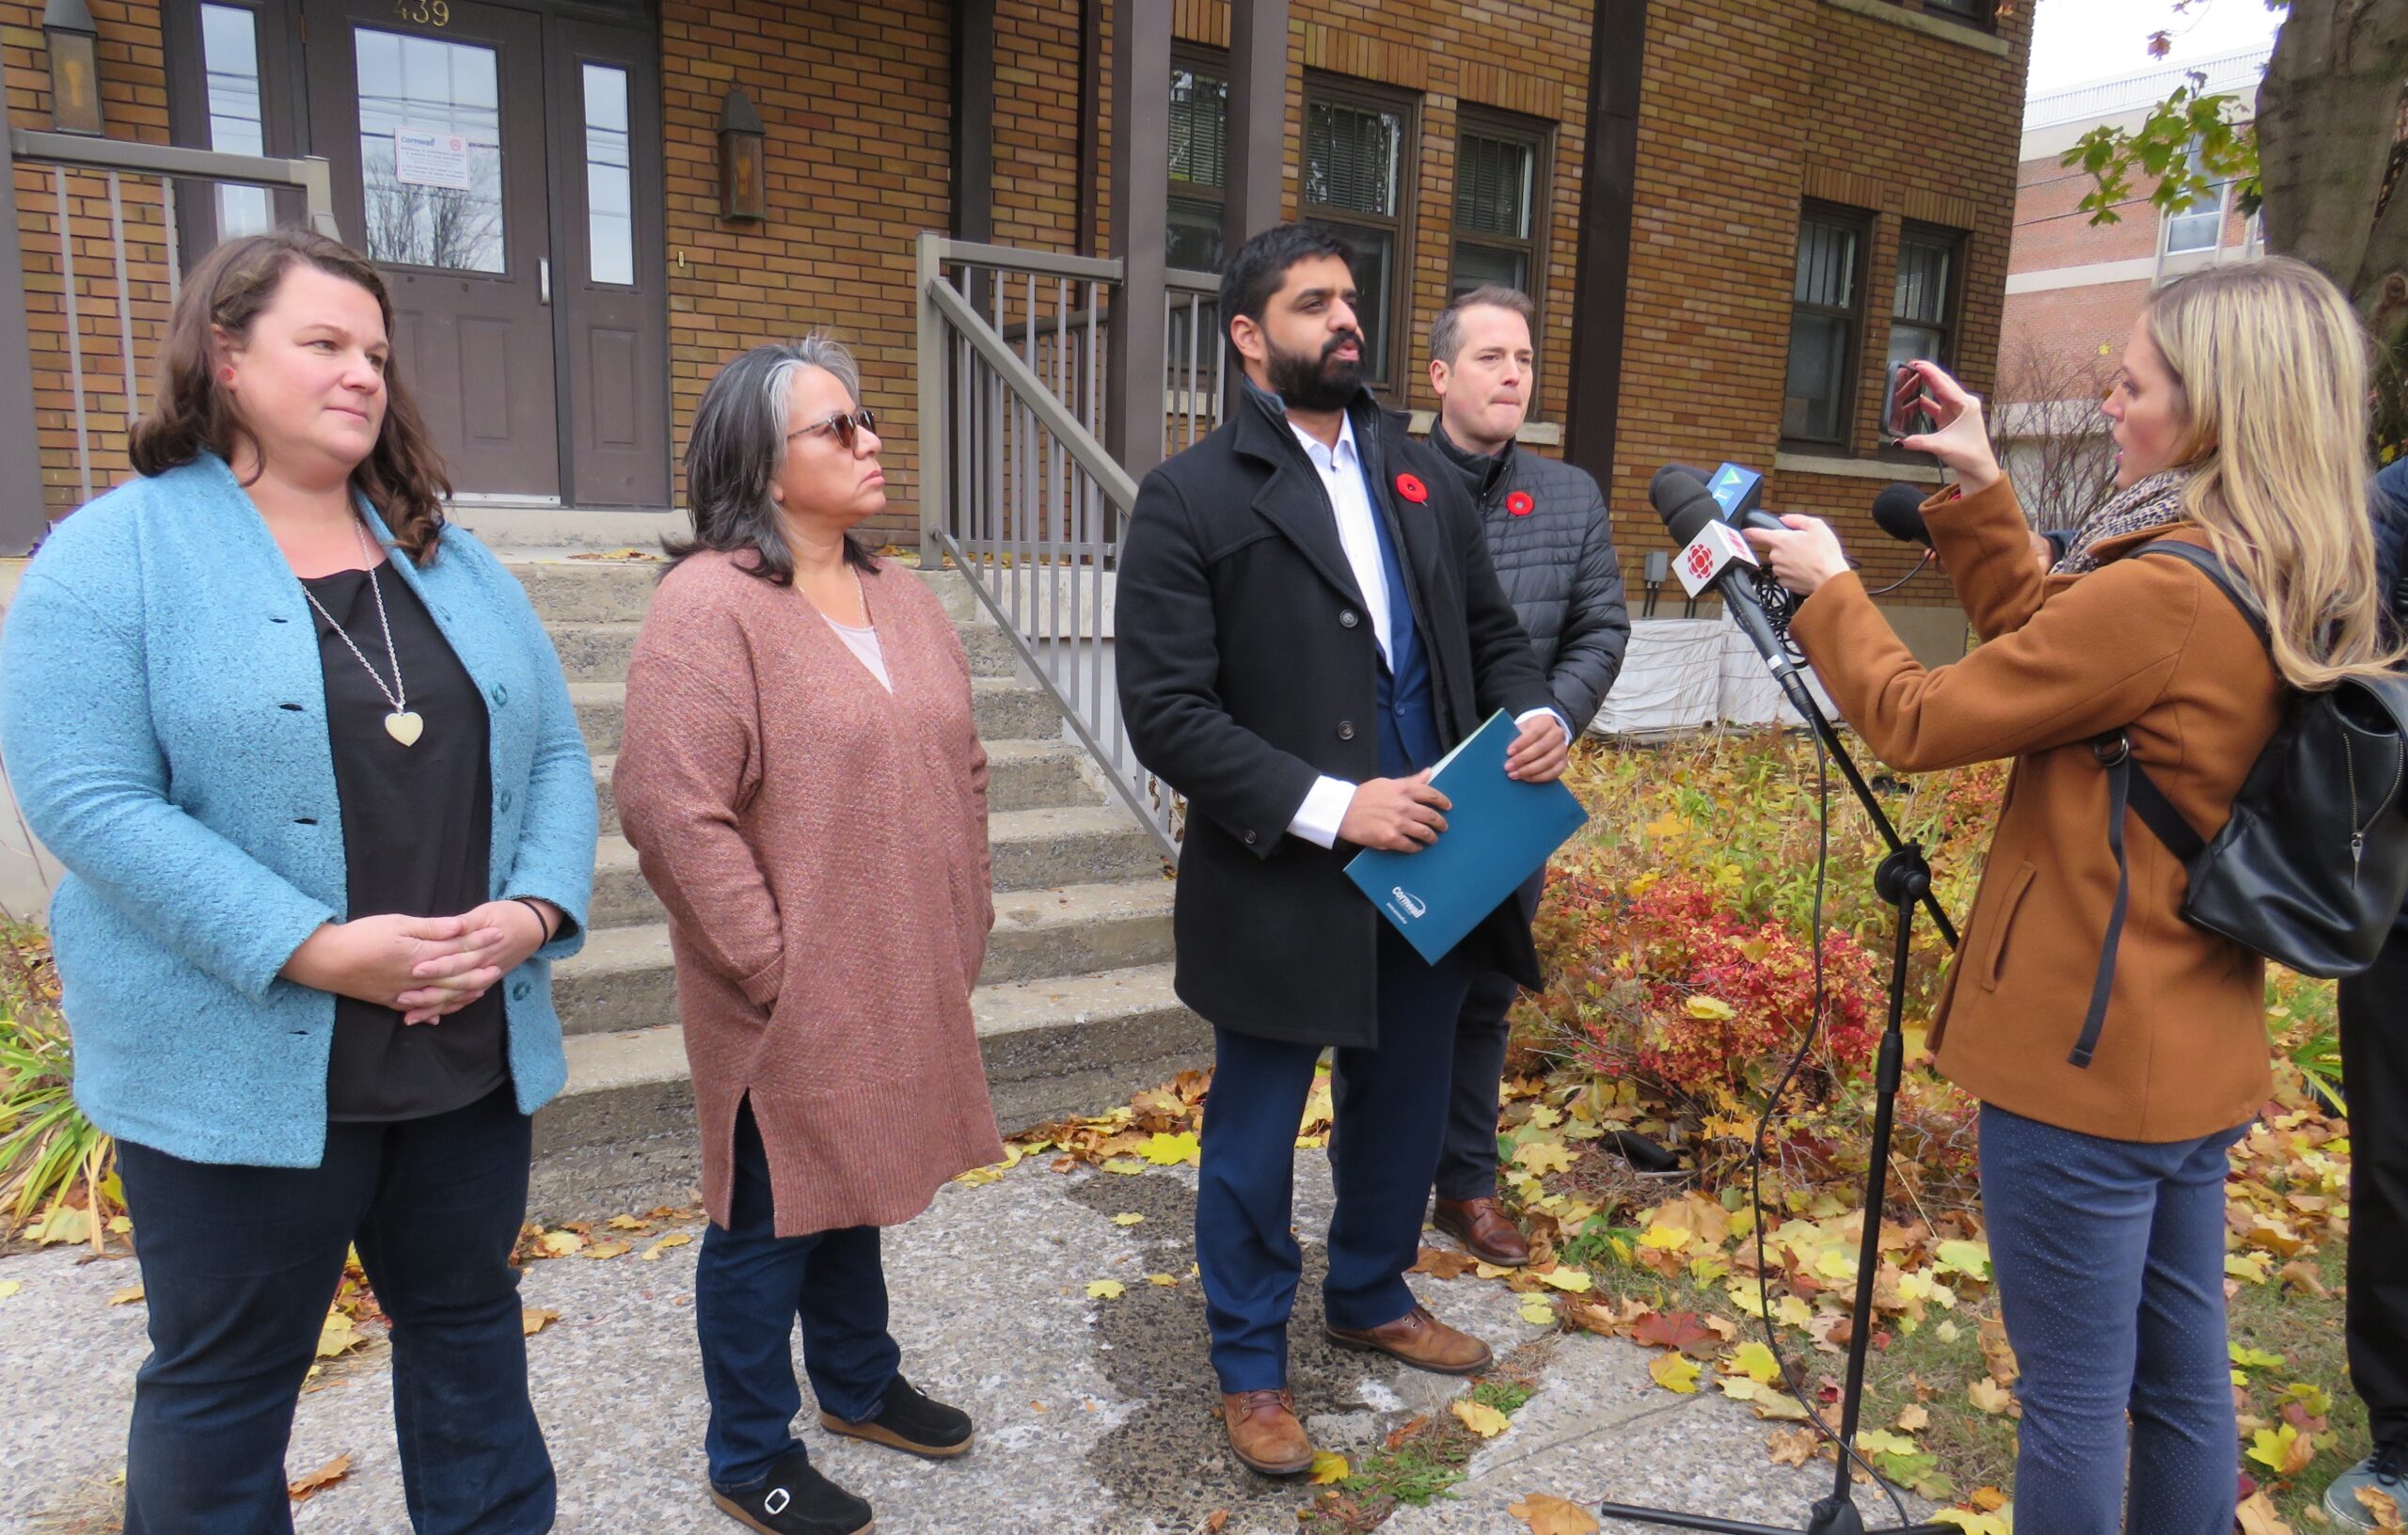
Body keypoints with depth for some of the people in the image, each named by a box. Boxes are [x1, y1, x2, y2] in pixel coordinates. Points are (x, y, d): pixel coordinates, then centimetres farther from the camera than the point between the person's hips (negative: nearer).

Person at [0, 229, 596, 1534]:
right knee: (226, 1382, 13)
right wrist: (315, 949, -22)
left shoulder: (451, 561, 9)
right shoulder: (114, 557, -6)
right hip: (243, 1071, -4)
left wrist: (535, 910, -11)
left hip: (474, 1049, 5)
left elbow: (555, 754, 6)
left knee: (470, 1326, 20)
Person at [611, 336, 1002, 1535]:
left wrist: (963, 921, 10)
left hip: (901, 989, 7)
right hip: (791, 1007, -7)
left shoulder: (901, 600, 9)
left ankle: (858, 1382, 46)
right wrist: (773, 966, -18)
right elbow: (670, 809, -22)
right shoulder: (710, 605, -17)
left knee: (854, 1192, 24)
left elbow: (959, 769, 15)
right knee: (770, 1222, 10)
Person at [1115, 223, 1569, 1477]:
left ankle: (1371, 1299, 47)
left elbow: (1491, 632, 16)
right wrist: (1330, 806, -21)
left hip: (1429, 861, 6)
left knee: (1403, 1109, 22)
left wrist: (1538, 716, -7)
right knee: (1255, 1136, 10)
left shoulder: (1420, 476, 9)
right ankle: (1250, 1364, 33)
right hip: (1282, 888, -5)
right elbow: (1166, 712, -15)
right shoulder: (1192, 500, -9)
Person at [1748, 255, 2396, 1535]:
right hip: (2198, 1054, 9)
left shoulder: (2160, 596, -22)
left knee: (2073, 1401, 7)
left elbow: (1915, 722, -15)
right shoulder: (2292, 593, 6)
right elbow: (2046, 647, 14)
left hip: (2082, 1052, -9)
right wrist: (1978, 494, 11)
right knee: (2182, 1381, 21)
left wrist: (1828, 589, 0)